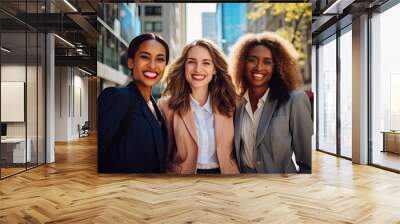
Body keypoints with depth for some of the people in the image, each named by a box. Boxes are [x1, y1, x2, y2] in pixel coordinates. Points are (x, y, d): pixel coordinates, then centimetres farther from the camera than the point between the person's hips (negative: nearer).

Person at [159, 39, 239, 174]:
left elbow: (234, 151, 4)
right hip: (186, 172, -2)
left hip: (223, 172, 2)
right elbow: (164, 155, -3)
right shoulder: (168, 105, -10)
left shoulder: (228, 103, -4)